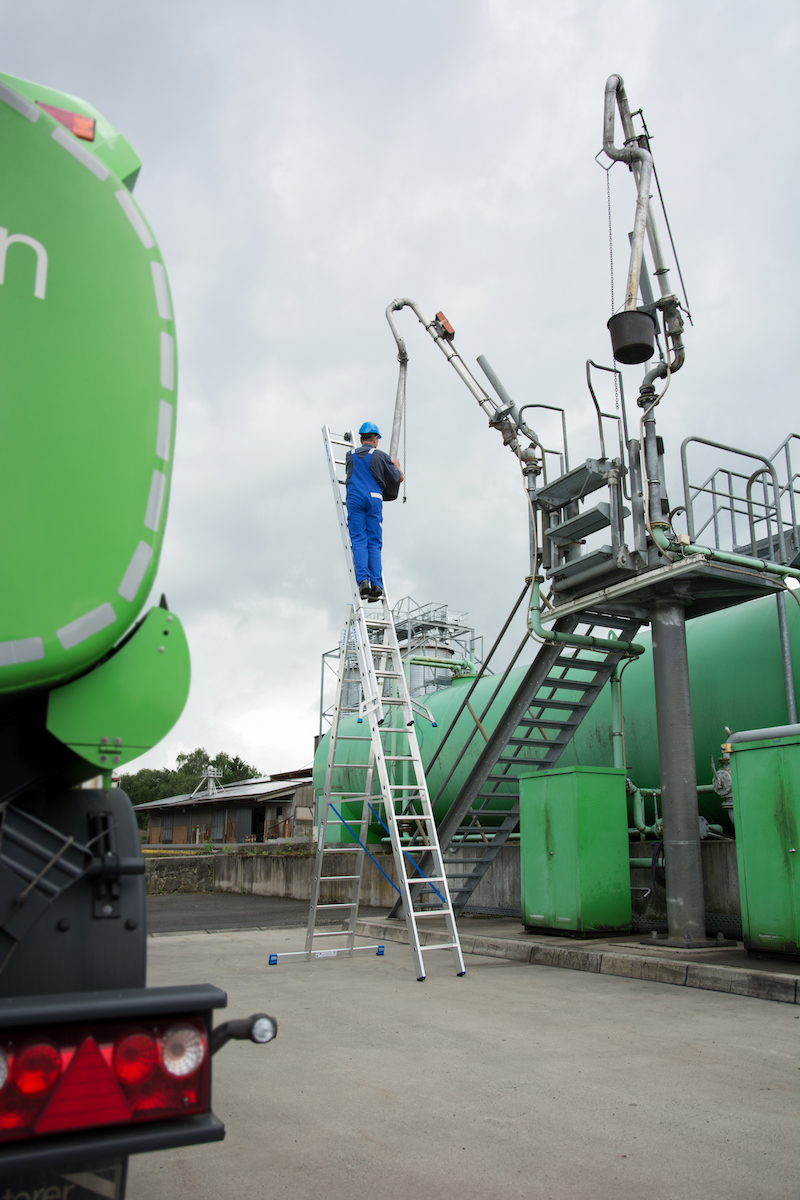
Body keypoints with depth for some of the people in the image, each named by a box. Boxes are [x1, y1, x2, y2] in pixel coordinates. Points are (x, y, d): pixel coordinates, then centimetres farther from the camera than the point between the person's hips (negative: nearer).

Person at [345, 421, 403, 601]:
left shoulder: (350, 455, 16)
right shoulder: (380, 456, 9)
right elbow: (398, 478, 16)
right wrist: (397, 466, 38)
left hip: (355, 498, 1)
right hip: (374, 499, -1)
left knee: (359, 542, -4)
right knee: (374, 544, 1)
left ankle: (363, 580, -21)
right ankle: (376, 584, -10)